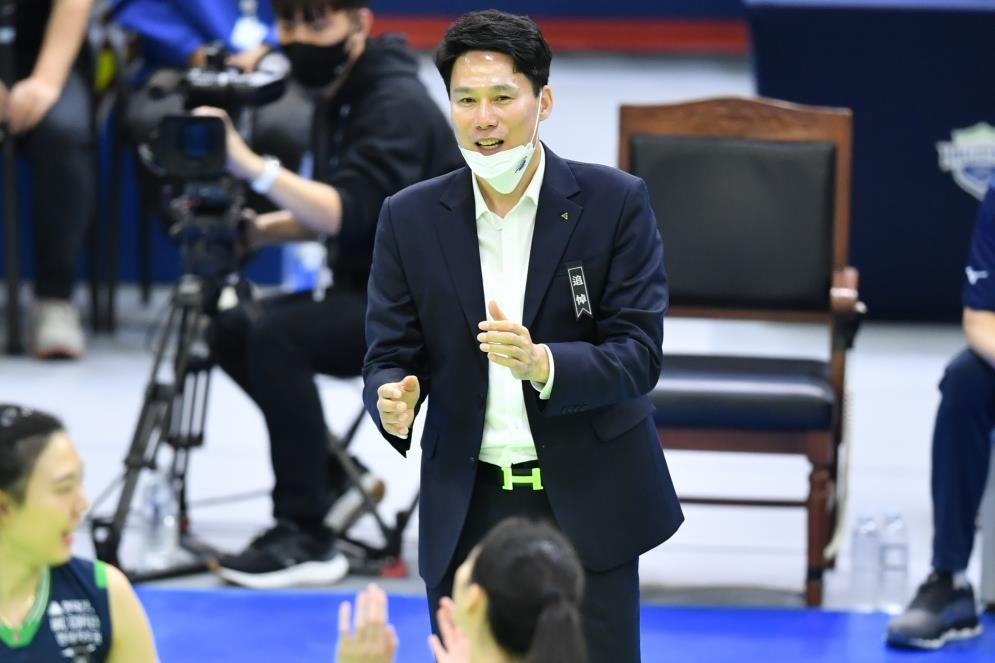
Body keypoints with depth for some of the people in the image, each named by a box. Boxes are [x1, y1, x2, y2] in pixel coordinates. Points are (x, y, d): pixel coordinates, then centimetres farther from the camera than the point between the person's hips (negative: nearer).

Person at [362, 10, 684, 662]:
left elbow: (638, 355, -10)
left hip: (588, 504, -2)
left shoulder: (615, 202, -6)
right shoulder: (410, 217, 1)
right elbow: (390, 356, 2)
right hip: (468, 511, 2)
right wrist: (395, 399, -23)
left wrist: (542, 364, -29)